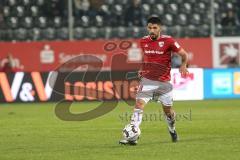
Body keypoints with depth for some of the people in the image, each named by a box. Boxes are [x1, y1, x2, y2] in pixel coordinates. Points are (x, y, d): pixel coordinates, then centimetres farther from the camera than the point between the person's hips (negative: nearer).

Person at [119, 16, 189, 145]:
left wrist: (183, 66, -20)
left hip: (163, 81, -2)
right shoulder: (144, 41, 3)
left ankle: (172, 130, 43)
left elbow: (184, 54, -3)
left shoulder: (168, 41, -9)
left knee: (168, 110, 10)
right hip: (147, 80, 2)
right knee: (139, 104, -18)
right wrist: (142, 70, 10)